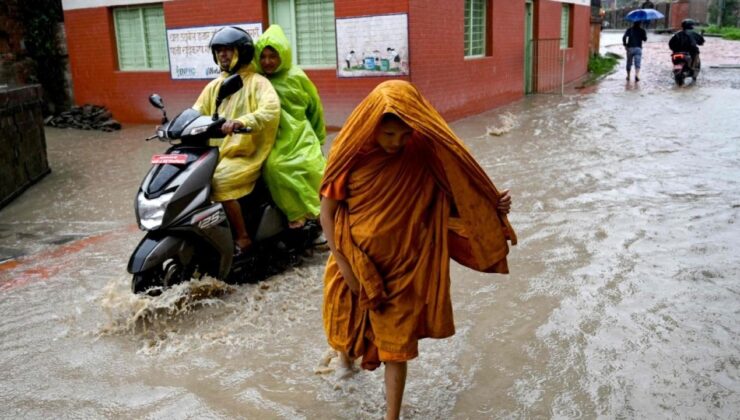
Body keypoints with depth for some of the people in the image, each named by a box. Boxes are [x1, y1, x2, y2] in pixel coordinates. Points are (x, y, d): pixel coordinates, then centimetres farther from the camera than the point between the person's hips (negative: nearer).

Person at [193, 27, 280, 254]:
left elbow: (271, 109, -23)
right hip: (216, 153, 7)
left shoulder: (257, 82, -3)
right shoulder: (214, 85, 19)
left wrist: (242, 121, -39)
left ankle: (243, 238, -15)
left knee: (219, 182, -29)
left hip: (246, 155, -7)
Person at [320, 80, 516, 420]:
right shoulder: (351, 152, -17)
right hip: (354, 260, 1)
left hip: (403, 266, -1)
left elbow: (452, 200, -6)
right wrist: (343, 264, -11)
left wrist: (491, 206, -22)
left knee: (397, 345, 6)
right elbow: (327, 211, -10)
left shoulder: (425, 153, -14)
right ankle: (347, 348, 62)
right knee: (348, 325, 25)